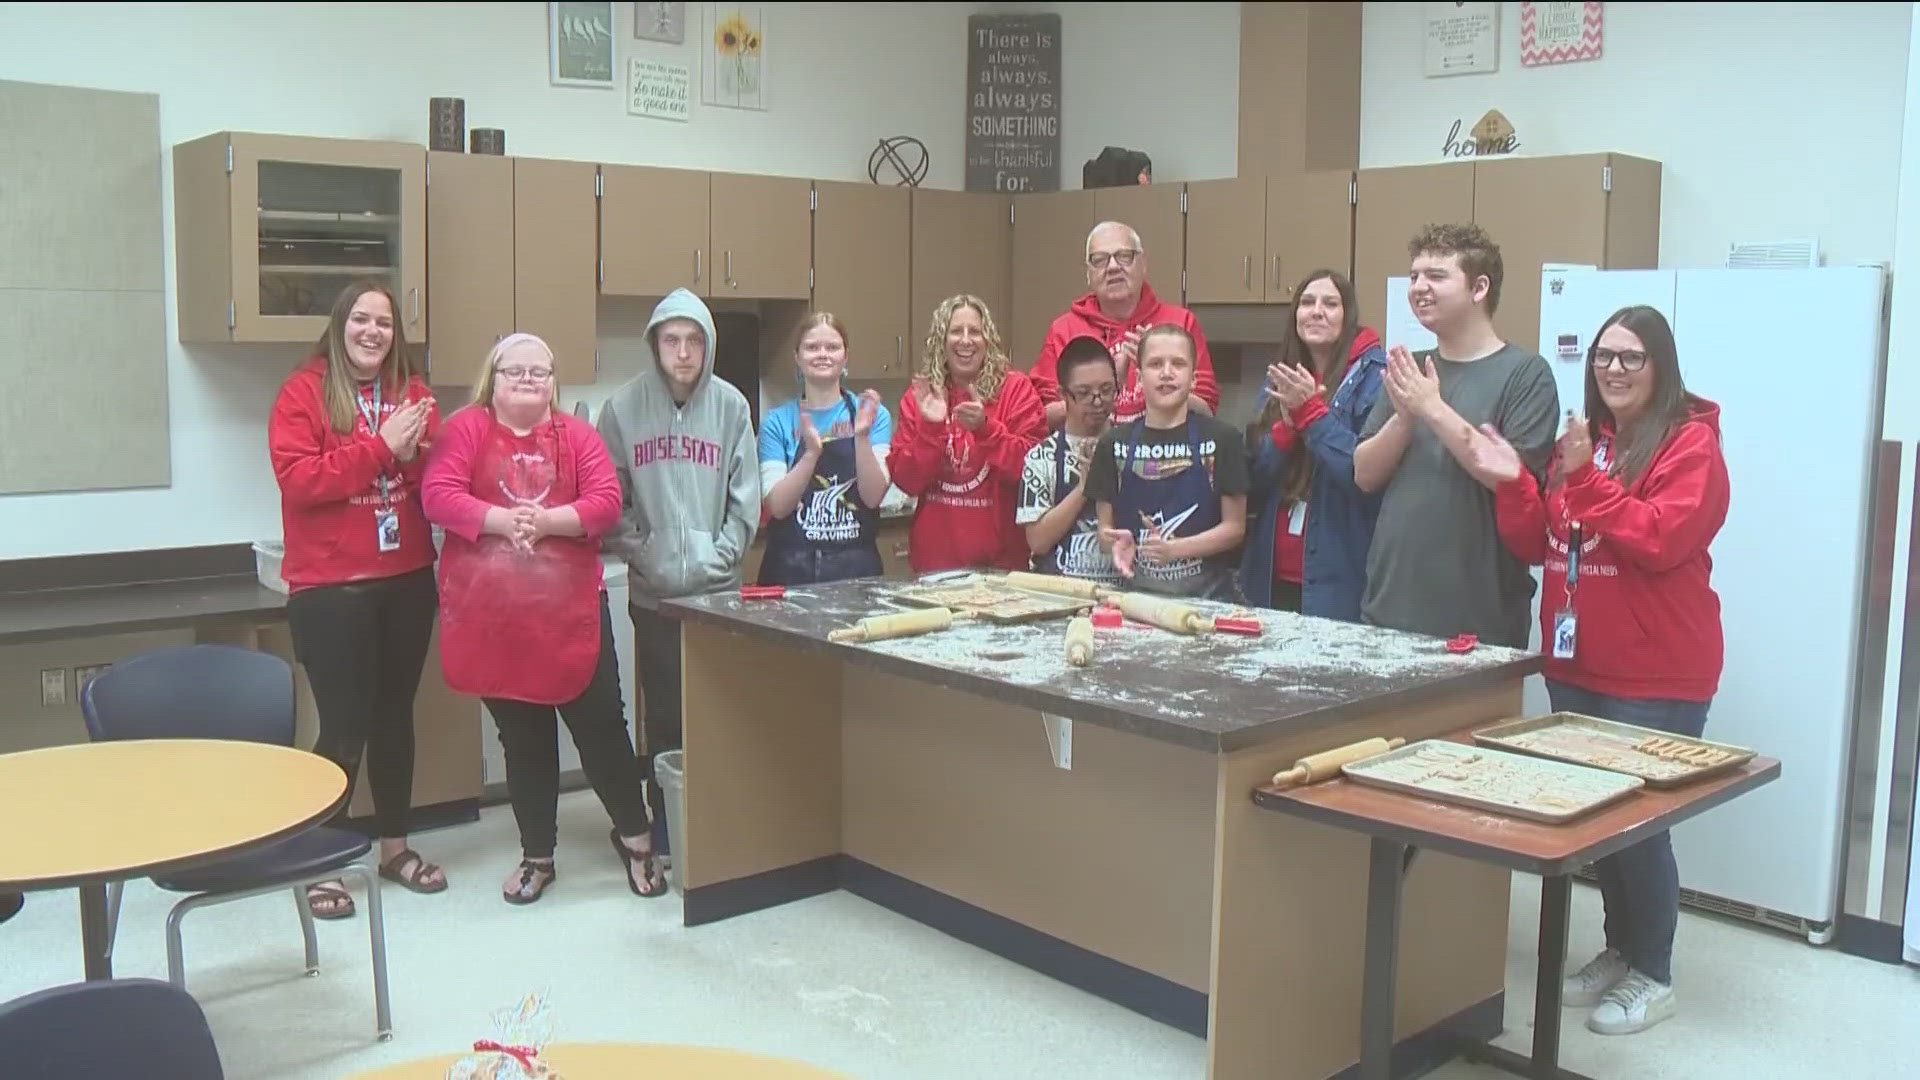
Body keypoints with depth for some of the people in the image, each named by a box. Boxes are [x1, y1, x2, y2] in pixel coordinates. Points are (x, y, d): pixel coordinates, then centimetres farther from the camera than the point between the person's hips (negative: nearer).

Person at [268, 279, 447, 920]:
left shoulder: (412, 392, 9)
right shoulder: (303, 392, -4)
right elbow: (297, 480, -15)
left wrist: (417, 452, -12)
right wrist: (381, 447, -19)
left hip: (407, 580, 5)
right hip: (330, 589, -5)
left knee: (395, 715, 14)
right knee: (344, 728, -3)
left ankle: (395, 846, 28)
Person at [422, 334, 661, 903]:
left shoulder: (578, 435, 6)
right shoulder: (466, 429, 3)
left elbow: (606, 502, -5)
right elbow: (438, 494, -9)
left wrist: (548, 521, -20)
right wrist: (501, 519, -23)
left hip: (572, 607, 0)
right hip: (493, 613, 0)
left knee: (601, 724, 3)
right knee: (522, 738, 12)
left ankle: (632, 837, 24)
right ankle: (537, 856, 26)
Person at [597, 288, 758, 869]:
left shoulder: (731, 405, 0)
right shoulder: (624, 406, -2)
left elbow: (746, 498, 1)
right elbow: (610, 498, 0)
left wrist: (721, 555, -9)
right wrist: (641, 551, -9)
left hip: (719, 588, 1)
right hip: (653, 591, 0)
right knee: (663, 716, 7)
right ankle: (662, 831, 19)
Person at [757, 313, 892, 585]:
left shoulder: (873, 415, 3)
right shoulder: (778, 422, 1)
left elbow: (873, 497, -8)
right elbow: (777, 506, -9)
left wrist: (862, 437, -21)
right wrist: (811, 453, -22)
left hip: (856, 565, 1)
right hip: (791, 569, 0)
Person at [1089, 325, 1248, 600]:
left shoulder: (1221, 440, 1)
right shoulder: (1115, 444, 7)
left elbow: (1234, 527, 0)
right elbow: (1105, 527, 11)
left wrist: (1175, 548, -15)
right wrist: (1118, 544, -12)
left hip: (1205, 591, -2)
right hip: (1135, 590, 2)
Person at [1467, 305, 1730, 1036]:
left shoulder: (1690, 444, -10)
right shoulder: (1582, 440, 11)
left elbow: (1661, 540, -23)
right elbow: (1537, 545, 8)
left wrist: (1585, 478, -25)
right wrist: (1514, 484, -8)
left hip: (1656, 675, -7)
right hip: (1576, 664, 7)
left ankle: (1653, 974, 19)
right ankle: (1618, 949, 31)